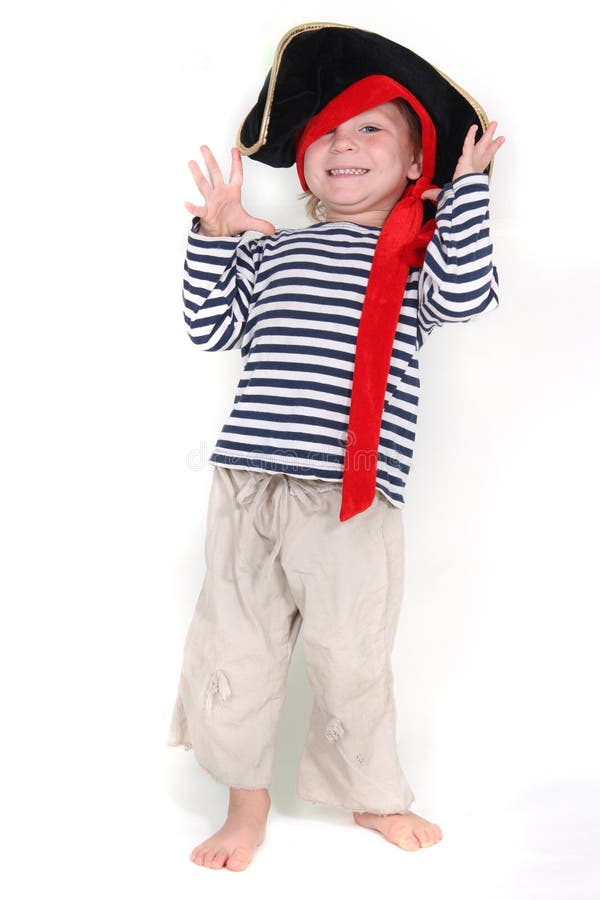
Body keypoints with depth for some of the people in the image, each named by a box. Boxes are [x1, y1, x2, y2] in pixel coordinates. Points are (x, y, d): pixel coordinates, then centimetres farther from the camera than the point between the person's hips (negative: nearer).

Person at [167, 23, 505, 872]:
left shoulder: (418, 251, 9)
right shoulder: (271, 250, 17)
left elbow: (467, 294, -11)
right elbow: (212, 326, 14)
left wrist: (467, 185, -5)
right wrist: (214, 235, 9)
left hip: (354, 493, -2)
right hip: (250, 483, 3)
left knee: (353, 657, 7)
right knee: (237, 645, 8)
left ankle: (370, 793, 32)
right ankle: (248, 801, 27)